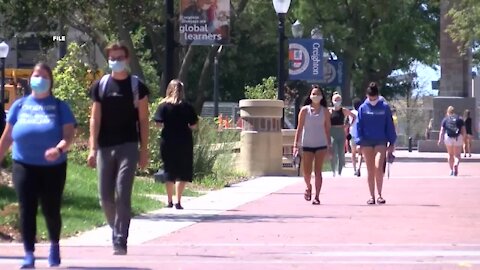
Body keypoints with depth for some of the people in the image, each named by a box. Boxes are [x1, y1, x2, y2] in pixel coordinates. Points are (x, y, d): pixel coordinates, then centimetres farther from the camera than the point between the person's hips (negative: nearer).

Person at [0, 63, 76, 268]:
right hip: (24, 166, 1)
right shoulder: (20, 105, 10)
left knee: (51, 210, 6)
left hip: (53, 168, -1)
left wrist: (59, 149, -26)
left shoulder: (59, 107, 4)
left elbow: (69, 134, -6)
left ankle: (54, 246, 31)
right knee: (27, 210, -5)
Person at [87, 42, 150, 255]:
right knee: (105, 197, 5)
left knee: (122, 195, -10)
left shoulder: (137, 86, 2)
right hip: (105, 148, 3)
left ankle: (120, 241, -8)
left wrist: (144, 150, -1)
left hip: (128, 147, -3)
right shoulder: (100, 86, 7)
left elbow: (143, 120, 4)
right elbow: (95, 119, 6)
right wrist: (92, 149, -2)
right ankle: (116, 230, 27)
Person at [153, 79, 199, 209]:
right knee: (182, 172, 2)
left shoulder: (163, 106, -4)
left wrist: (168, 126, 10)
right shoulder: (187, 106, -3)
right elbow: (193, 125, -3)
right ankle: (178, 201, -7)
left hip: (168, 142, 1)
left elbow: (159, 123, -10)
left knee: (169, 171, 13)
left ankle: (170, 201, 19)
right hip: (184, 142, -1)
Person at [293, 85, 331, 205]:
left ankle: (317, 197, 1)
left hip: (321, 145, 0)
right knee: (307, 172, -1)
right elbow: (299, 128, 1)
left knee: (318, 171, -4)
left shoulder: (325, 111, 3)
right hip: (307, 145, 0)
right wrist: (295, 144, -5)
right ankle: (308, 187, 31)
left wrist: (329, 145, 4)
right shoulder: (305, 110, 0)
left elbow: (327, 129, 7)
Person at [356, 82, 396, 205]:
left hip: (381, 141, -1)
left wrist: (391, 143, 3)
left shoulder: (385, 107, 1)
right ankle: (372, 196, 12)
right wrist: (359, 142, -3)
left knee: (378, 167, -15)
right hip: (367, 142, 1)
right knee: (370, 170, 5)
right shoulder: (363, 108, 2)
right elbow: (358, 126, 4)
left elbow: (390, 125, 5)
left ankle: (379, 195, -6)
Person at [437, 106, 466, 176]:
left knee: (450, 155, 16)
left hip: (448, 138, 1)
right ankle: (456, 165, -24)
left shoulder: (445, 119, 7)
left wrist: (440, 139, -4)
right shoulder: (459, 119, 8)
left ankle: (451, 170, 20)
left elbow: (442, 130, -2)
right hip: (458, 138, -1)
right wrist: (464, 138, 16)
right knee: (457, 155, 5)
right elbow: (464, 130, 5)